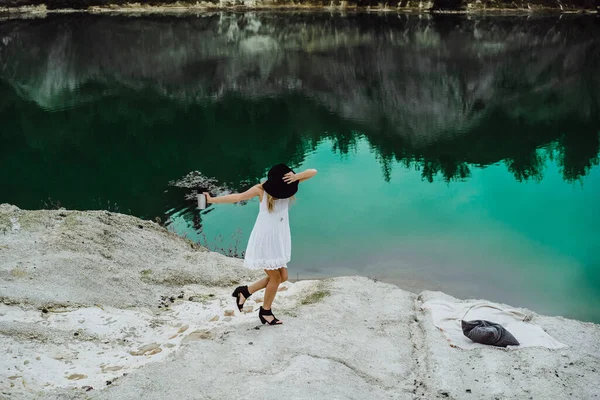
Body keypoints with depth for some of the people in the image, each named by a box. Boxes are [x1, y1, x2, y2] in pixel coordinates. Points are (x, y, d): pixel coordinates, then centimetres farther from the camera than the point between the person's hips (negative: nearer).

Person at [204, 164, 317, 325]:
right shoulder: (262, 189, -14)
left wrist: (296, 177, -27)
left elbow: (313, 172, -7)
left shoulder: (286, 183, -3)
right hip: (264, 239, -6)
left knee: (283, 277, 9)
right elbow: (238, 197, -14)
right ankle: (265, 312, 24)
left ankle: (245, 291, 25)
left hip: (279, 239, 6)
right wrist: (212, 200, -16)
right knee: (275, 277, 1)